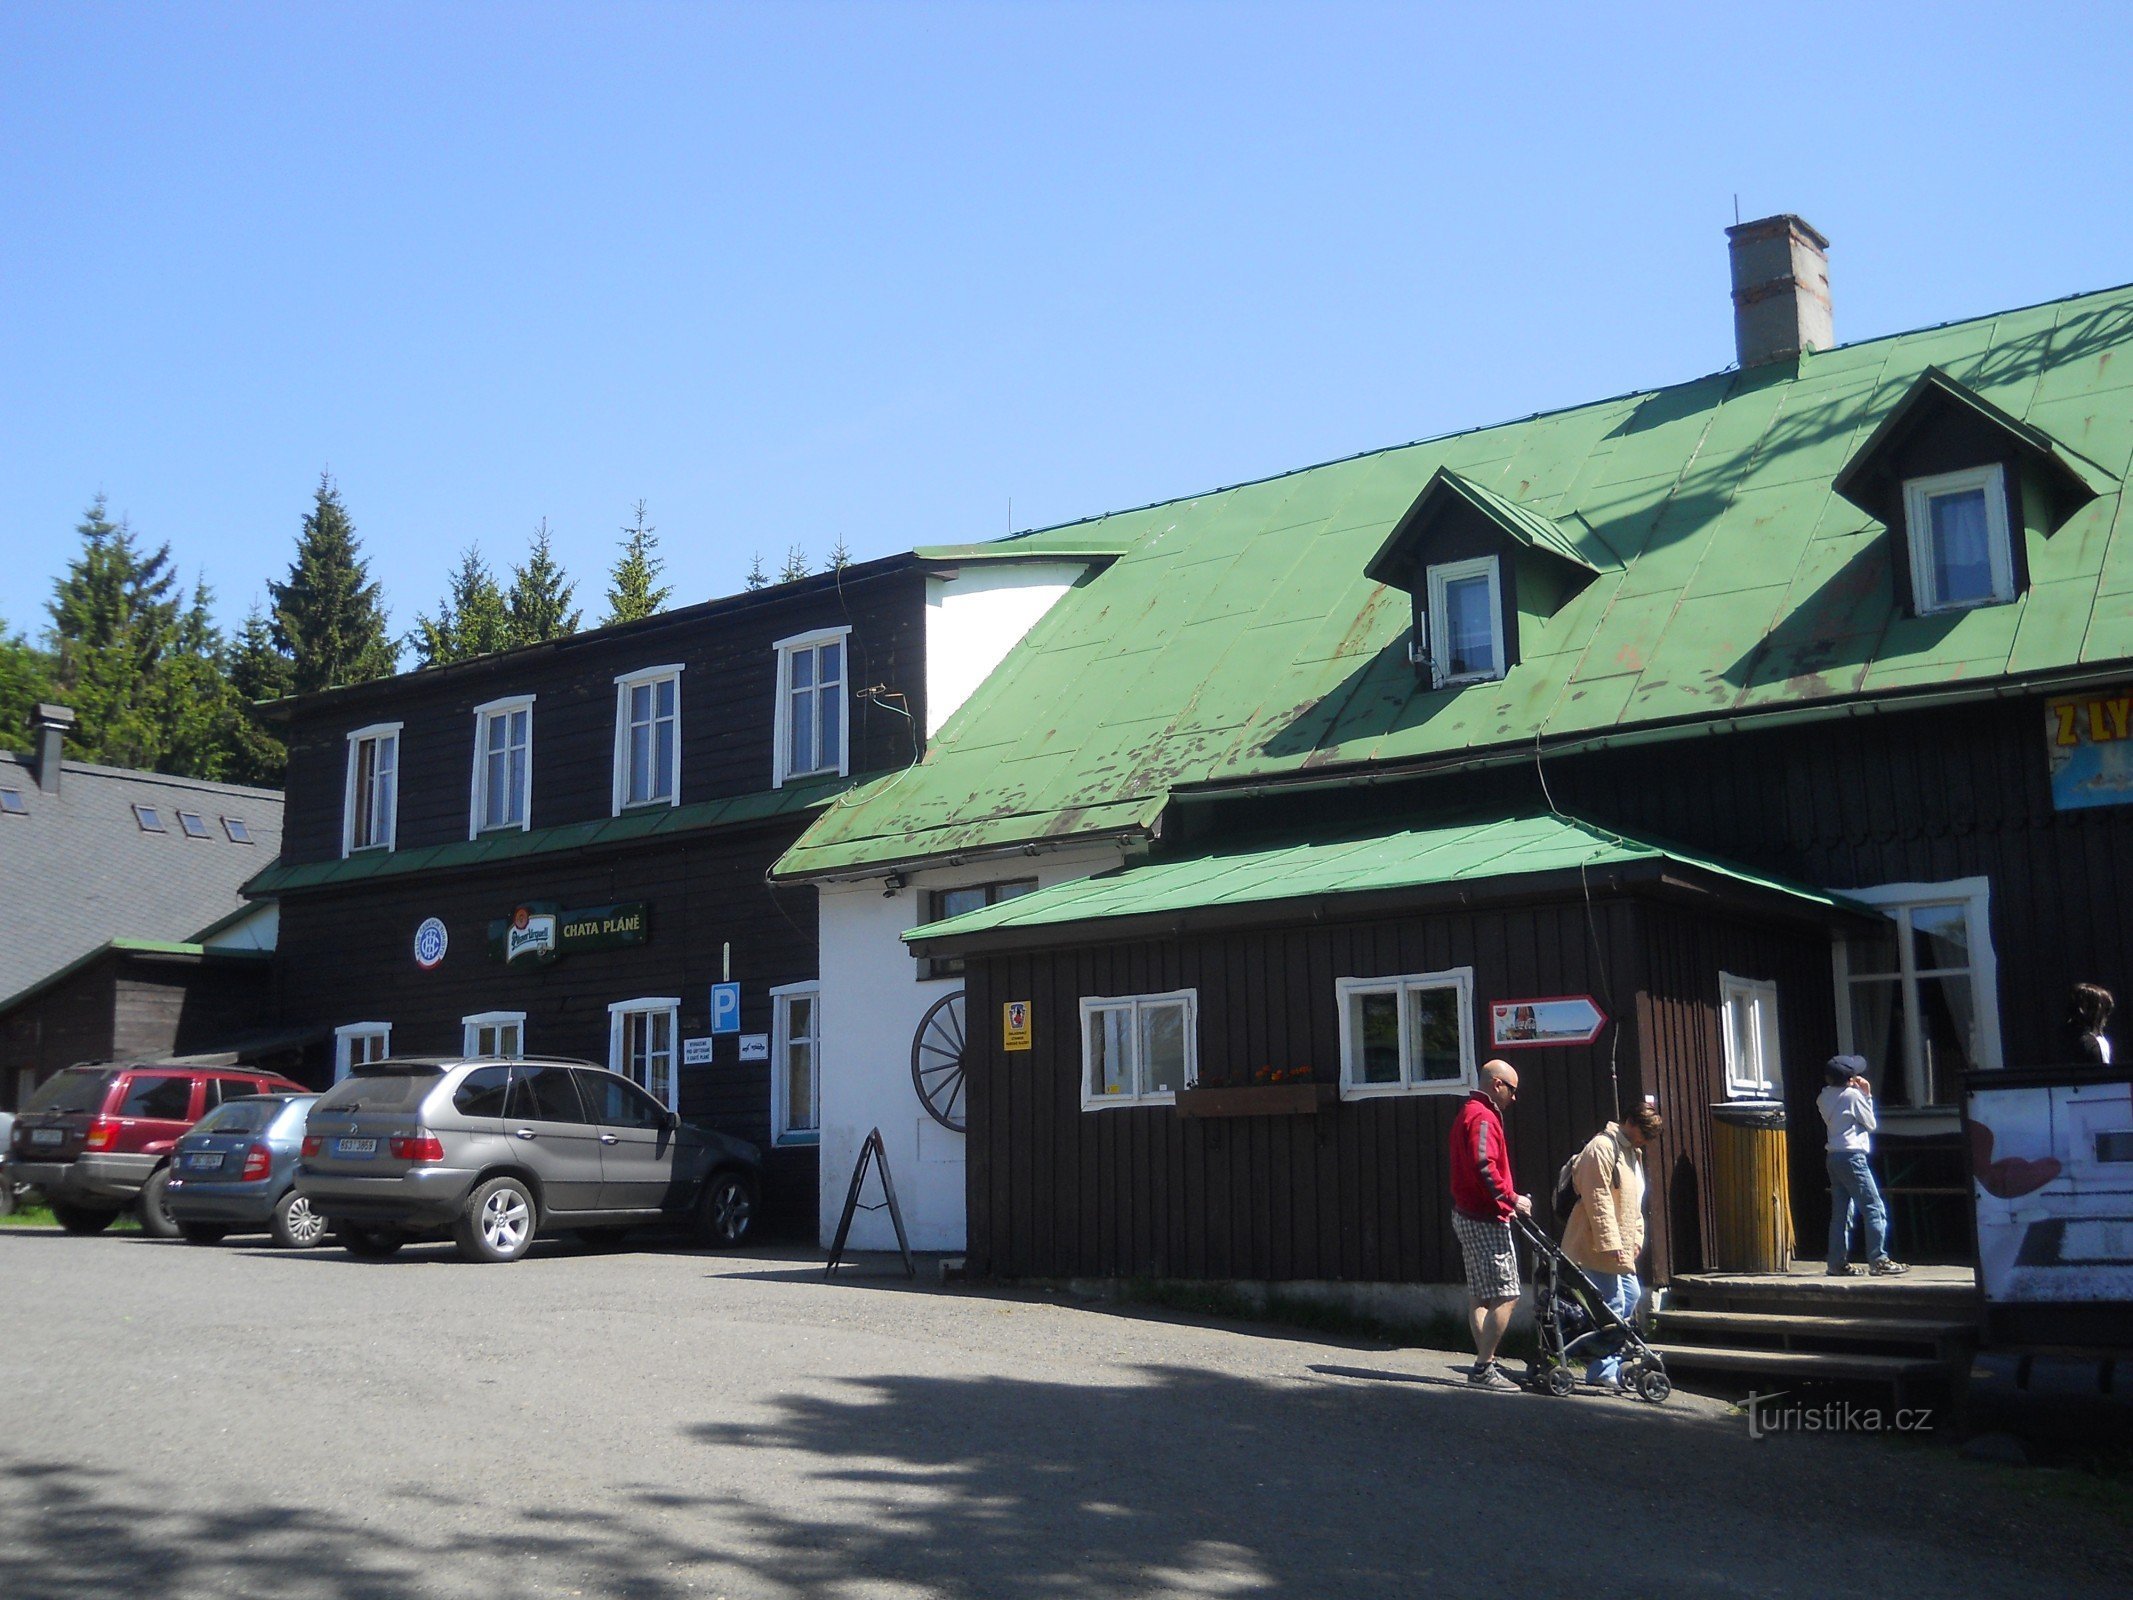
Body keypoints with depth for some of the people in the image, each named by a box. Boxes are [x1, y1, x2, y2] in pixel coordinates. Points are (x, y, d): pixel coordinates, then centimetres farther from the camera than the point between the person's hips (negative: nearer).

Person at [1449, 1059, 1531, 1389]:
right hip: (1485, 1219, -11)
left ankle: (1485, 1364, 18)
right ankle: (1483, 1368, -9)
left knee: (1480, 1296, 13)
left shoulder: (1469, 1113, 19)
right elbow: (1483, 1167, -26)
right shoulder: (1483, 1117, -14)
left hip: (1468, 1214, 11)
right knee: (1505, 1296, -10)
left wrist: (1505, 1202, 16)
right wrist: (1511, 1199, -18)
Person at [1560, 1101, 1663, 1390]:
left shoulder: (1634, 1152, 17)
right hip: (1597, 1247, -10)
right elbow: (1598, 1200, -21)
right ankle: (1602, 1370, -3)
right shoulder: (1602, 1147, -16)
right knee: (1612, 1306, -10)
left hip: (1620, 1246, 10)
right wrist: (1611, 1243, -22)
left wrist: (1636, 1237, 16)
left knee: (1631, 1295, 12)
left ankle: (1612, 1362, 20)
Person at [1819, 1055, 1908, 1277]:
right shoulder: (1853, 1094, -10)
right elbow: (1871, 1124, -2)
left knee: (1841, 1212, 10)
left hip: (1834, 1157, 8)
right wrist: (1868, 1096, 4)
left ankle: (1838, 1262, 9)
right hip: (1852, 1157, -8)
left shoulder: (1825, 1097, 10)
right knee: (1875, 1209, -6)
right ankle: (1878, 1260, -10)